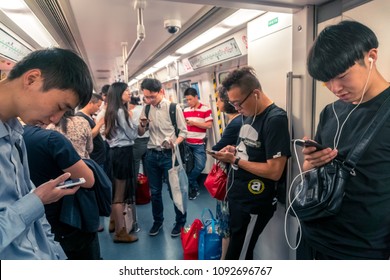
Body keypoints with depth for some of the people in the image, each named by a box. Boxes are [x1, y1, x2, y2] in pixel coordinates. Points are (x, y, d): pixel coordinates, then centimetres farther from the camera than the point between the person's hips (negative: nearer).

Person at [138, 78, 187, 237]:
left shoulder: (174, 108, -9)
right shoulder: (146, 109, 4)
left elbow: (183, 132, -5)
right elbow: (141, 133, 10)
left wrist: (174, 143, -24)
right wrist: (142, 124, -12)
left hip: (169, 154, -4)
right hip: (151, 154, 4)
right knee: (154, 191, 15)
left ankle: (180, 222, 27)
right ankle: (157, 221, 35)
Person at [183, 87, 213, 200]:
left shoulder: (205, 109, -5)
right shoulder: (185, 110, 10)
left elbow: (209, 125, -11)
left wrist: (194, 123, -14)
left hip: (199, 144, -4)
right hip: (186, 143, 4)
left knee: (200, 166, -7)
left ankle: (187, 183, 17)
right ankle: (194, 187, 24)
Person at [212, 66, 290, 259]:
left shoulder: (275, 119, -20)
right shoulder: (250, 116, 8)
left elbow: (274, 171, -25)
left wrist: (235, 160, -18)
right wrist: (235, 151, 0)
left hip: (253, 205, -8)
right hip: (236, 197, 8)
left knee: (237, 257, 5)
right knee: (236, 249, 20)